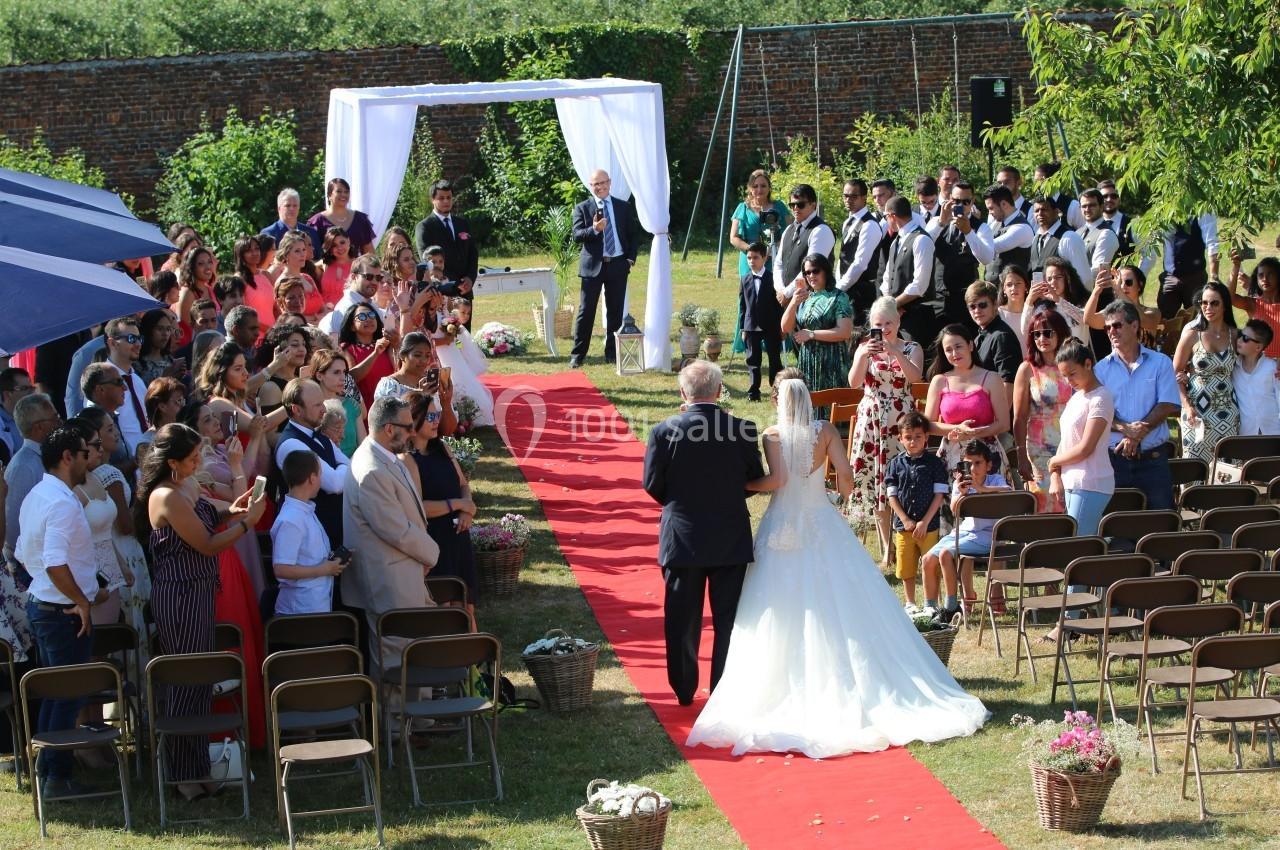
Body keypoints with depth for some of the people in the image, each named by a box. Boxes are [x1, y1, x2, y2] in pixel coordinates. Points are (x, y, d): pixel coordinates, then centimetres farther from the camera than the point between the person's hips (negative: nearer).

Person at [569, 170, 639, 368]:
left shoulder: (623, 207, 11)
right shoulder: (582, 208, 3)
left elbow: (632, 234, 15)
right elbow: (577, 235, -8)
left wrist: (631, 258, 2)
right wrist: (594, 229, -26)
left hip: (618, 265, 2)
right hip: (593, 266, -2)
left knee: (615, 311, 6)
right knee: (586, 311, -2)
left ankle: (612, 353, 14)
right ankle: (577, 355, 3)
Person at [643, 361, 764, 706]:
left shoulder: (665, 431, -13)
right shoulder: (742, 430, -10)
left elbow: (652, 484, -7)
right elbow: (756, 479, 0)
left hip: (682, 537, 0)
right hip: (731, 539, 0)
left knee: (682, 620, 12)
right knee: (728, 618, 11)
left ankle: (684, 690, 19)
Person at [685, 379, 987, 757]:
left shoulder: (772, 435, -8)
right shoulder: (825, 431, -2)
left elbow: (778, 478, -19)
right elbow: (845, 474, -8)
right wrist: (841, 491, 13)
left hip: (783, 526, -2)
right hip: (823, 525, 2)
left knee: (786, 608, 4)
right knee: (840, 605, 6)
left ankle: (787, 681, 3)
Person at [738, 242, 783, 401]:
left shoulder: (773, 278, -4)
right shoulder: (745, 280, 5)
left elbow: (780, 303, -2)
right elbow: (742, 306, 8)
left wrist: (781, 326, -5)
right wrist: (743, 328, 3)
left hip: (771, 327, -3)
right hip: (752, 327, 3)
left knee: (775, 358, 6)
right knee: (753, 359, 4)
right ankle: (753, 392, 9)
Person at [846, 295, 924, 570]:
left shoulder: (912, 349, 4)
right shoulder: (865, 348, 8)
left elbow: (914, 376, -16)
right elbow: (854, 382, -7)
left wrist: (895, 352, -27)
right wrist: (864, 355, -22)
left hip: (901, 422, -2)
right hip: (871, 422, 2)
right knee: (874, 483, 0)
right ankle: (887, 550, 8)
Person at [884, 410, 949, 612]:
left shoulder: (934, 463, -1)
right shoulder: (896, 464, 4)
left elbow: (939, 494, -4)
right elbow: (892, 495, 3)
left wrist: (925, 522, -10)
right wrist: (906, 520, -8)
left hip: (929, 525, -2)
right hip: (903, 526, 2)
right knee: (906, 568, 8)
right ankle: (910, 603, 21)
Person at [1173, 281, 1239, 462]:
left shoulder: (1233, 335, 5)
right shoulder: (1192, 335, -3)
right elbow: (1176, 373, -2)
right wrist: (1187, 406, -12)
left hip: (1228, 411, 3)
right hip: (1198, 411, -3)